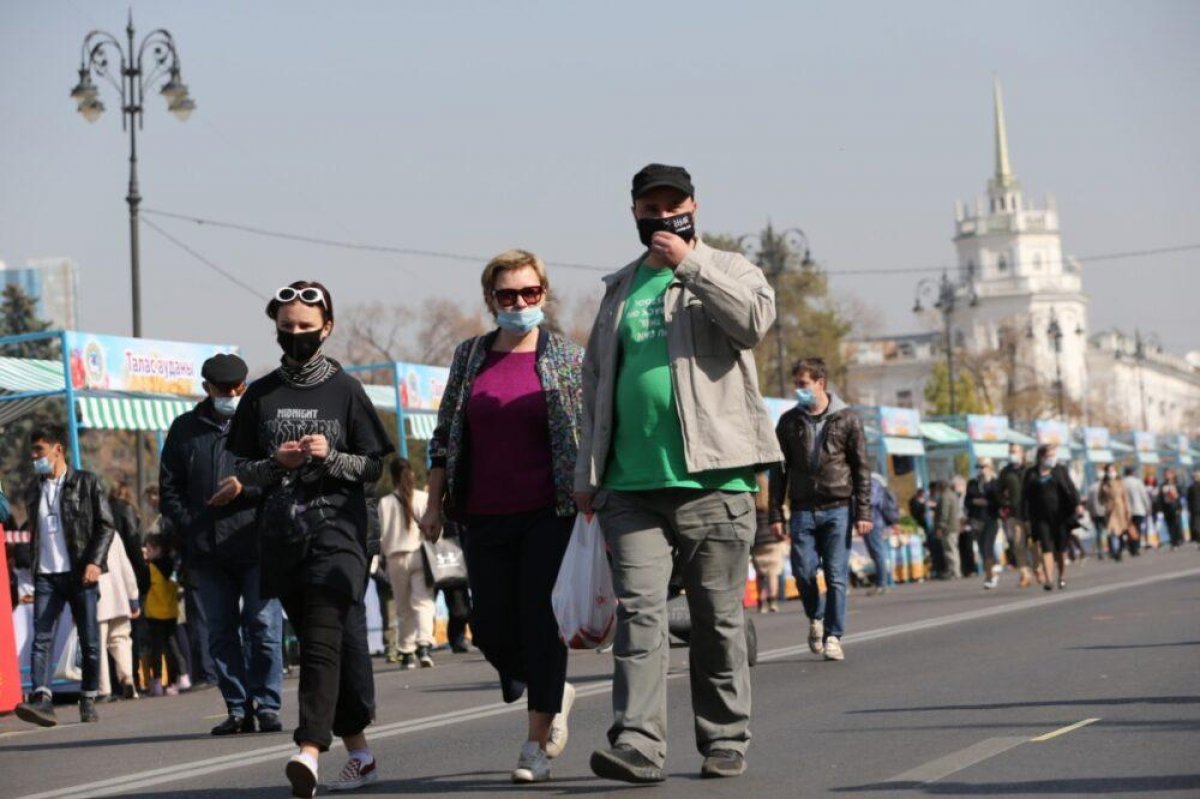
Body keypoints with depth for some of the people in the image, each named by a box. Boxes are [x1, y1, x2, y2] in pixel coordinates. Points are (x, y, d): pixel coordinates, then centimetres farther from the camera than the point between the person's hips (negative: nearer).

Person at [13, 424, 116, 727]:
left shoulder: (86, 483, 3)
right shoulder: (34, 492, 17)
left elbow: (106, 526, -1)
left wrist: (95, 562, -13)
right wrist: (30, 573, 14)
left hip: (80, 574, -3)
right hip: (46, 576, 3)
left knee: (89, 641, 1)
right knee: (41, 638, -13)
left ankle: (89, 701, 12)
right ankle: (42, 699, -24)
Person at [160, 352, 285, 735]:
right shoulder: (185, 429, 15)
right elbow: (169, 489, 14)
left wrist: (245, 488, -14)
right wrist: (188, 531, 1)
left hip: (256, 546, -3)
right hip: (206, 552, 3)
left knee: (263, 628, -5)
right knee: (221, 633, 4)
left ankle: (267, 705, 1)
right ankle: (238, 708, 8)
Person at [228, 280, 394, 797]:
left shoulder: (345, 391, 3)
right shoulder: (261, 396, 10)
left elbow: (374, 466, 5)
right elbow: (241, 469, 12)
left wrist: (331, 457, -13)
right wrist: (276, 463, -7)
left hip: (337, 528, -4)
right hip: (283, 535, 4)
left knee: (323, 639, -18)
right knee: (321, 643, 7)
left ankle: (309, 750, -31)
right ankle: (359, 754, 17)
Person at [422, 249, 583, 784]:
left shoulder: (567, 358, 3)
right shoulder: (469, 357, 11)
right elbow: (445, 435, 14)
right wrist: (434, 502, 8)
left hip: (550, 513, -3)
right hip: (486, 518, 3)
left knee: (541, 621, -7)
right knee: (490, 626, 2)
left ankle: (536, 746, 0)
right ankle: (555, 693, 30)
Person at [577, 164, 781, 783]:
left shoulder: (726, 270, 9)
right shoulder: (620, 289, 19)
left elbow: (755, 320, -14)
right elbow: (595, 382, 23)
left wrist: (689, 264, -11)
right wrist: (587, 472, 17)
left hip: (710, 480, -2)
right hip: (632, 486, 3)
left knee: (718, 617, 4)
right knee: (638, 610, -9)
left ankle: (724, 740, 13)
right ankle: (637, 744, -14)